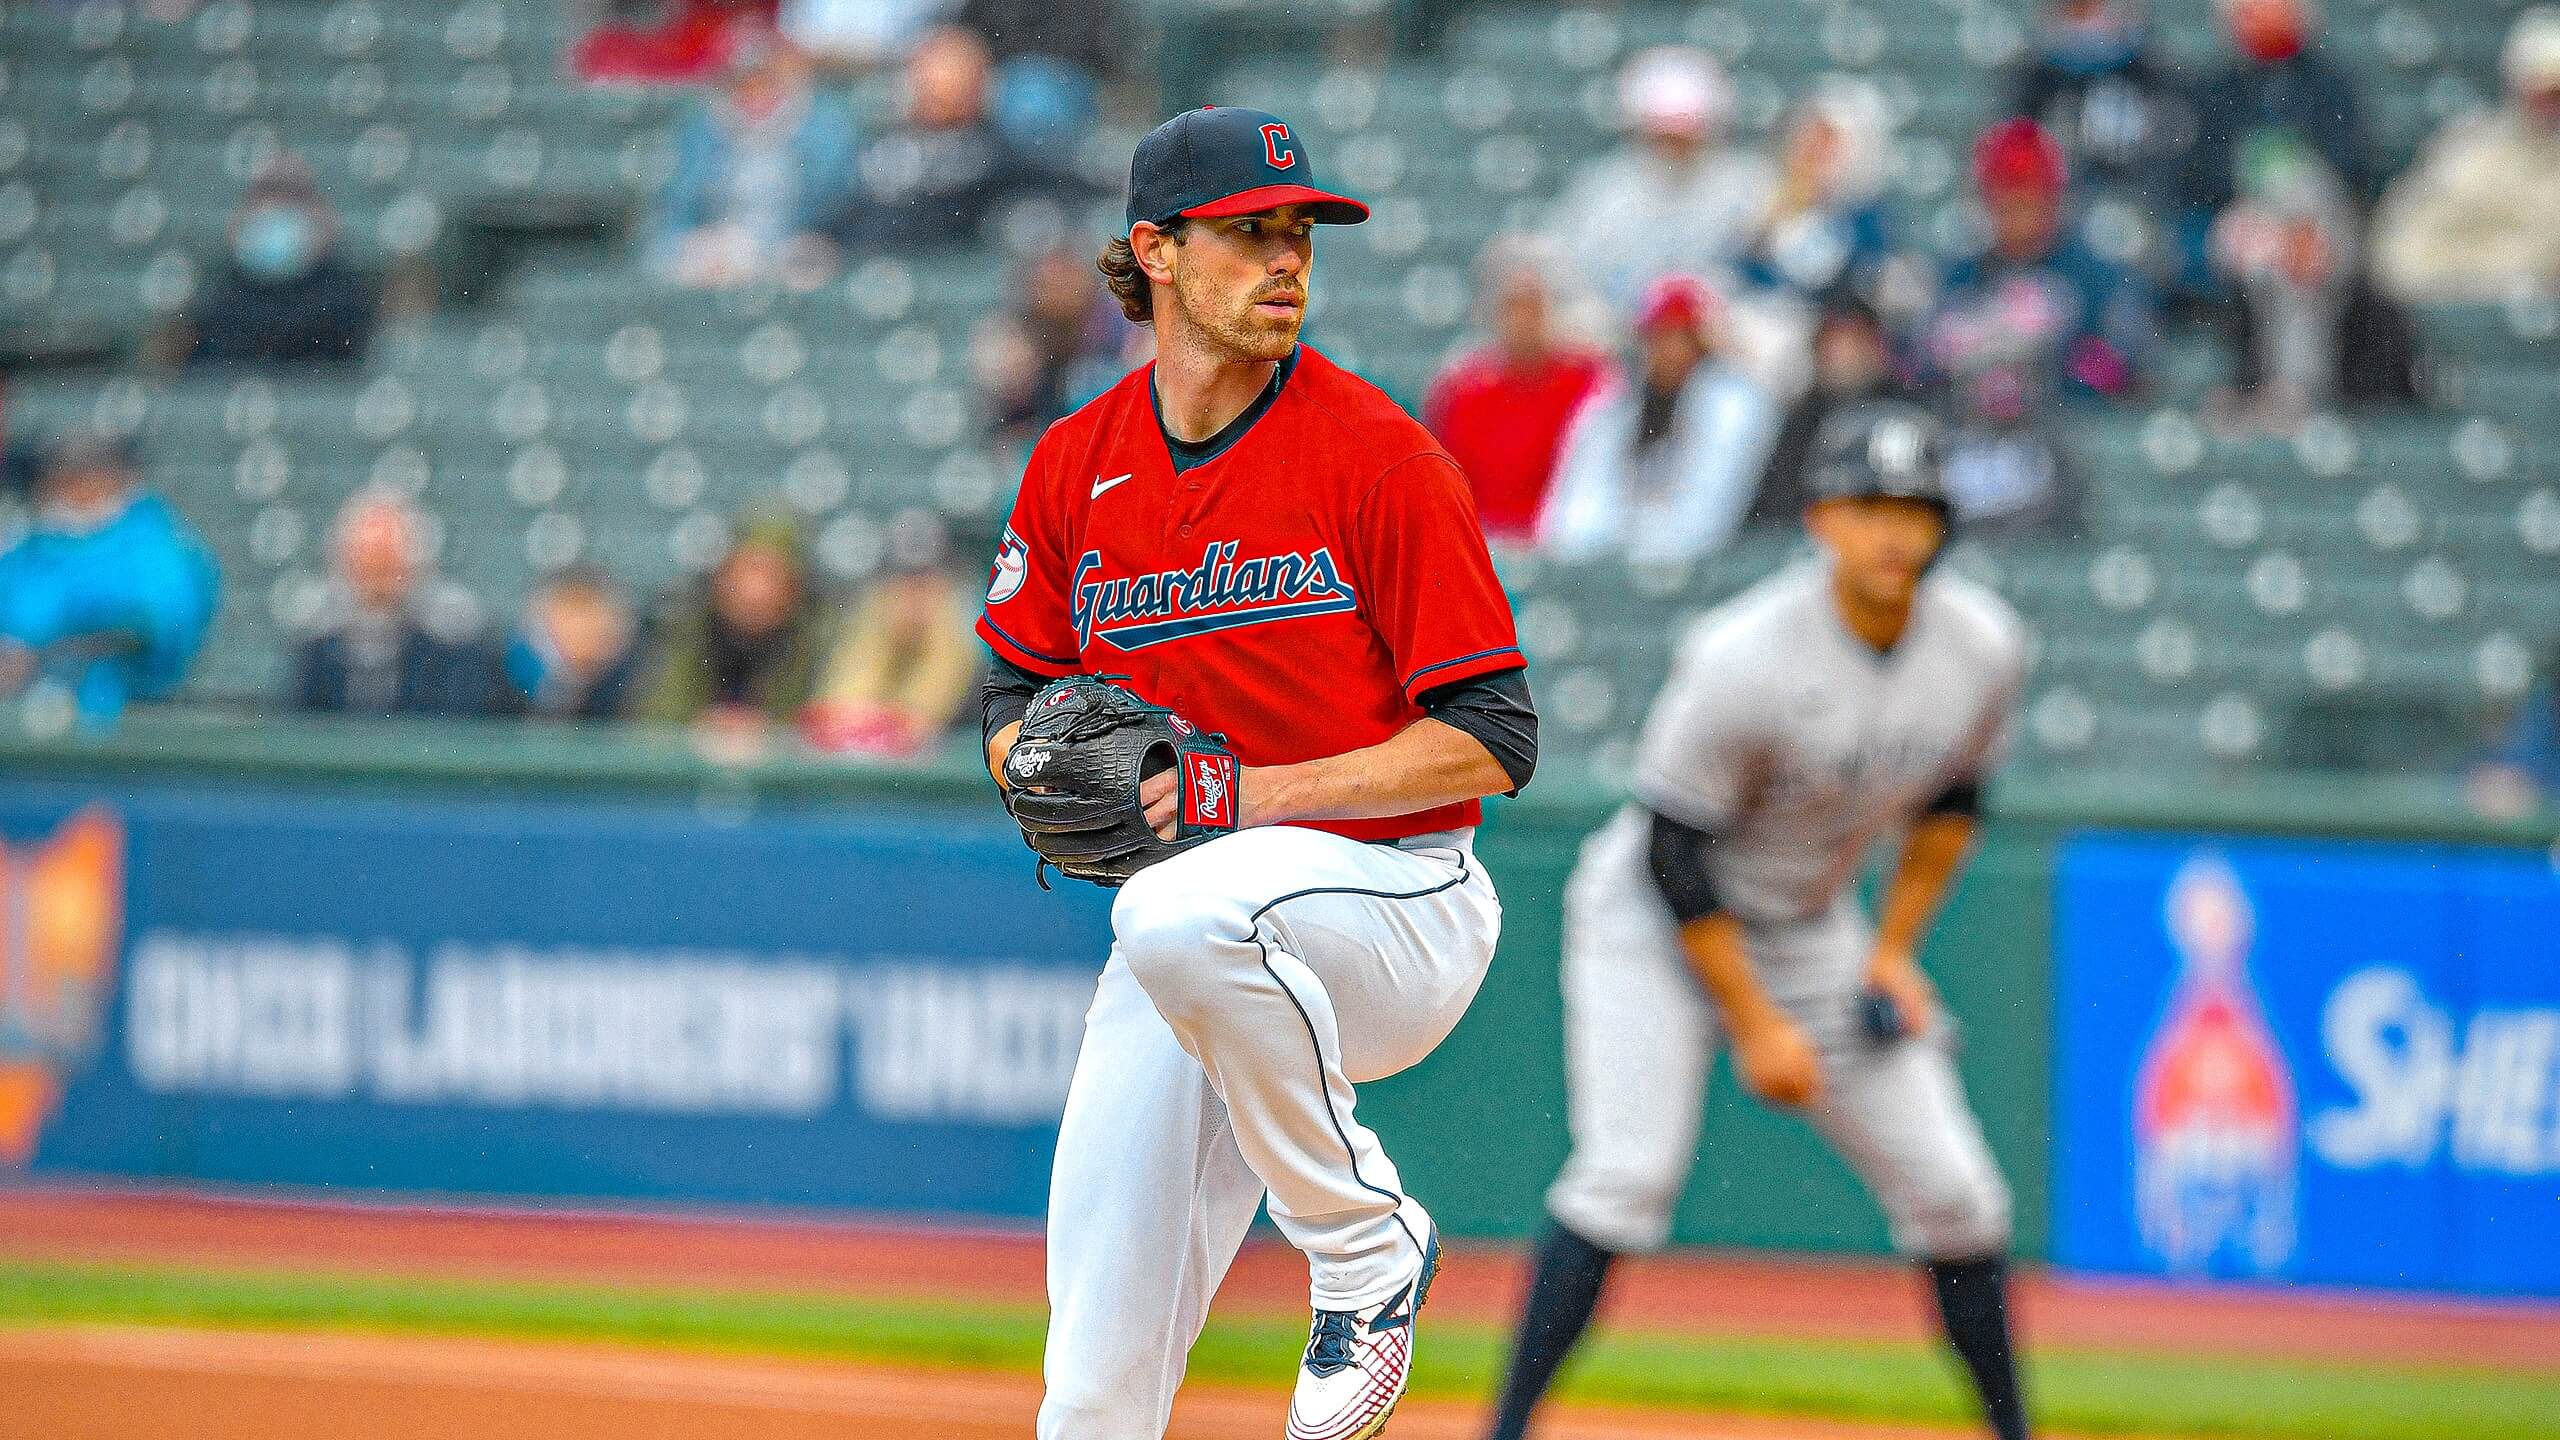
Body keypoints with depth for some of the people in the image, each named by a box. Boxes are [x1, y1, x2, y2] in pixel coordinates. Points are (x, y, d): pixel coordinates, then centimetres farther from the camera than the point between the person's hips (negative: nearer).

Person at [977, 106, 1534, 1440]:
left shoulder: (1377, 453, -10)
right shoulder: (1074, 466, 5)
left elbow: (1490, 742, -12)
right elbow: (1015, 697, 18)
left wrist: (1252, 793, -21)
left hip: (1398, 899, -5)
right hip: (1180, 944, 5)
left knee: (1180, 918, -39)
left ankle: (1365, 1247, -18)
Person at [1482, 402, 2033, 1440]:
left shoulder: (1984, 647, -12)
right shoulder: (1745, 659, -29)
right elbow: (1674, 850, -22)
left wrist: (1894, 951, 2)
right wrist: (1756, 1026, -20)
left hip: (1811, 928, 6)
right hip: (1654, 920, -6)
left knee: (1955, 1194, 3)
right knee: (1629, 1172, -23)